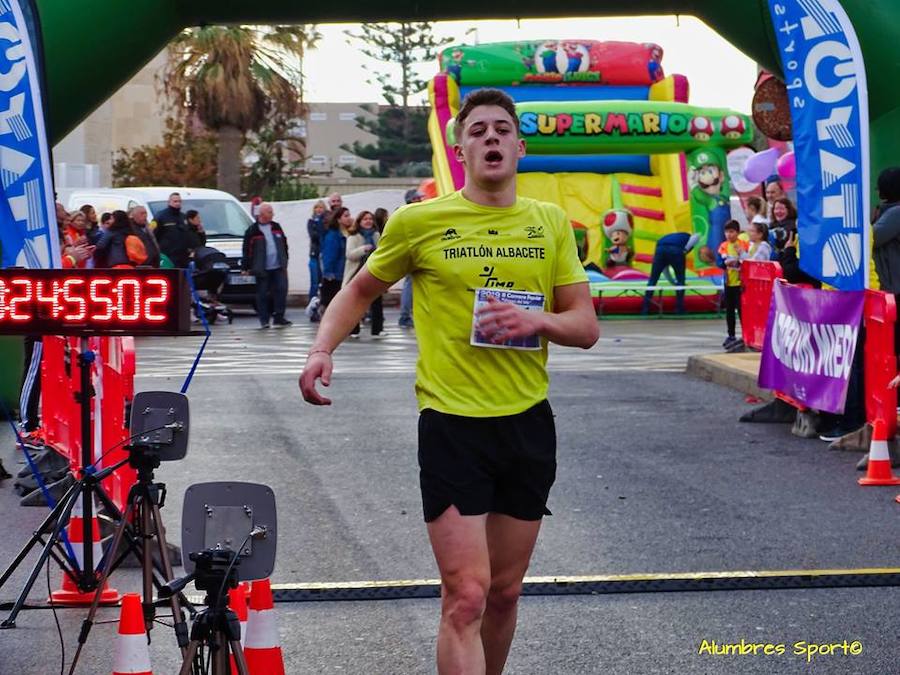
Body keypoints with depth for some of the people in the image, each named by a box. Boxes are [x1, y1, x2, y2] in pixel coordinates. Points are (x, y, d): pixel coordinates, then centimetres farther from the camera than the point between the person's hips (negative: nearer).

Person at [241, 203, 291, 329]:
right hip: (262, 269, -4)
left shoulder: (276, 227, 11)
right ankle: (263, 320, 11)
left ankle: (278, 317, 2)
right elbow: (247, 250, -4)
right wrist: (245, 267, -6)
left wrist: (285, 262, 17)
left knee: (281, 290, -4)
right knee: (262, 294, 2)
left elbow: (284, 245, 19)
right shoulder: (252, 231, -5)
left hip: (278, 267, 4)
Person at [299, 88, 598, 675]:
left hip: (529, 422, 4)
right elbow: (362, 290, 12)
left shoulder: (551, 223, 5)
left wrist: (538, 320, -15)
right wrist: (323, 349, -4)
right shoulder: (419, 221, -3)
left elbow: (587, 327, 6)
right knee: (466, 597, -12)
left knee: (505, 593, 15)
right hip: (452, 422, -4)